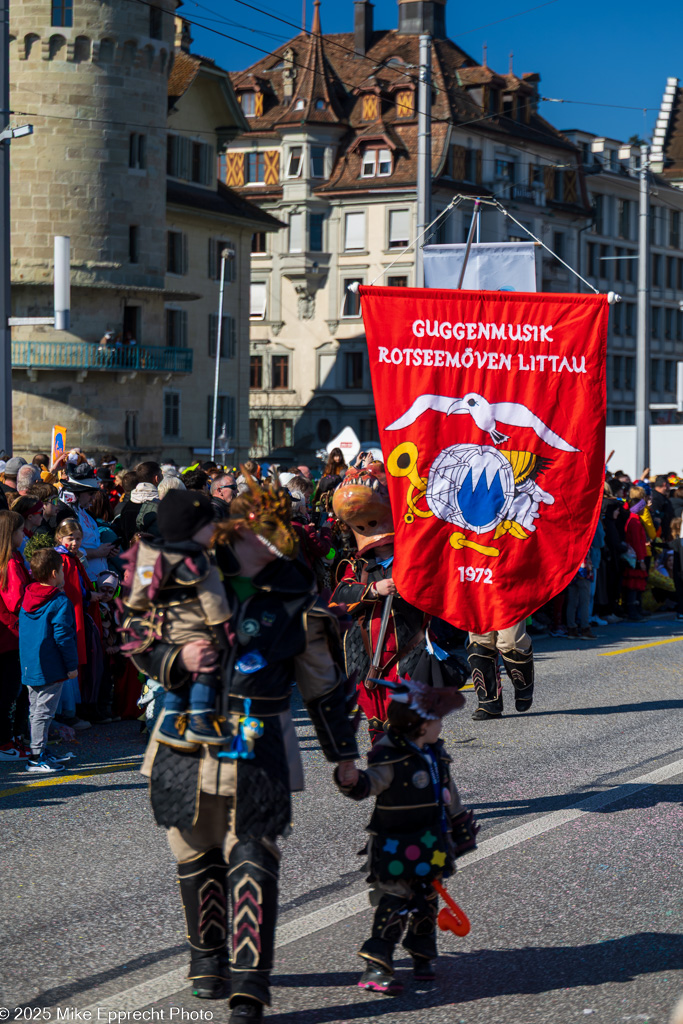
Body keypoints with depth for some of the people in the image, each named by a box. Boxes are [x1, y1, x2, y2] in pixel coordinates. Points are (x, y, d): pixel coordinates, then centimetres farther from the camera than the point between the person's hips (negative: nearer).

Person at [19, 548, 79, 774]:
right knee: (44, 711, -5)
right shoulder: (60, 602, -15)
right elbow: (63, 636, -17)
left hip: (29, 666, 8)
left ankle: (42, 753, 27)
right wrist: (72, 665, -10)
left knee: (36, 711, 16)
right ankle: (36, 759, -4)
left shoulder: (27, 600, 9)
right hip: (51, 668, -8)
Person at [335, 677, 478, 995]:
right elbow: (369, 783, -29)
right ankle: (375, 966, -8)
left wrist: (461, 826, 28)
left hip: (431, 845, 8)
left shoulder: (434, 752, 8)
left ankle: (422, 955, 34)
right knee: (396, 903, -11)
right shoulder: (389, 757, -19)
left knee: (426, 900, 16)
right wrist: (351, 780, -52)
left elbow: (447, 790, 20)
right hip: (397, 847, -8)